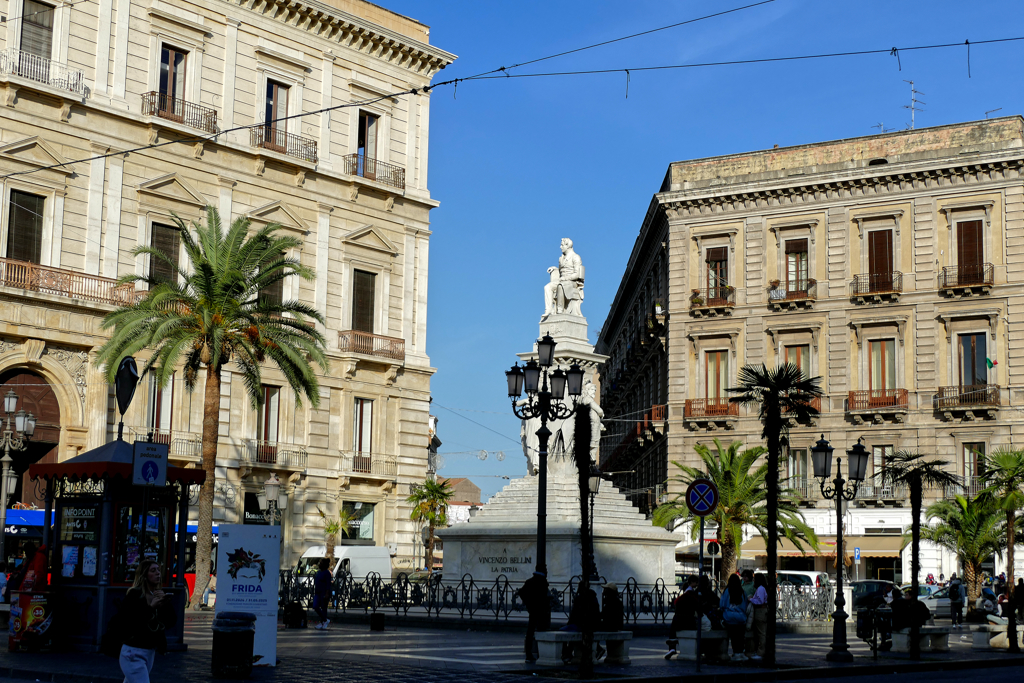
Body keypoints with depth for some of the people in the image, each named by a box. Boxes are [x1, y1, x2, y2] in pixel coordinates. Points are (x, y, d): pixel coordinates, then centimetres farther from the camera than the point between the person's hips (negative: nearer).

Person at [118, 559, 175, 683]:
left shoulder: (160, 595, 9)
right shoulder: (134, 594, -10)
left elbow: (171, 622, 5)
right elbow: (125, 619, -21)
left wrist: (165, 604, -11)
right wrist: (150, 607, -23)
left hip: (151, 652, 7)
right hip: (134, 652, -7)